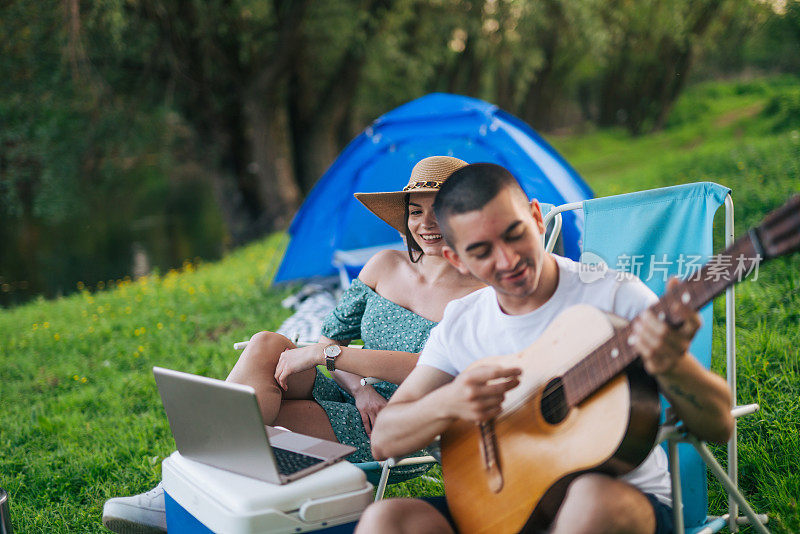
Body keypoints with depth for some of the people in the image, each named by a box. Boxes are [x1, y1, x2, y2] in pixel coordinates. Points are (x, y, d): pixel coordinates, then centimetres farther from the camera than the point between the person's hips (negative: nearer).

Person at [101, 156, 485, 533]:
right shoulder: (385, 266, 9)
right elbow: (332, 335, 10)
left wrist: (326, 354, -22)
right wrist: (359, 387, -12)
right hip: (349, 403, 5)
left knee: (251, 419, -24)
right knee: (267, 345, -24)